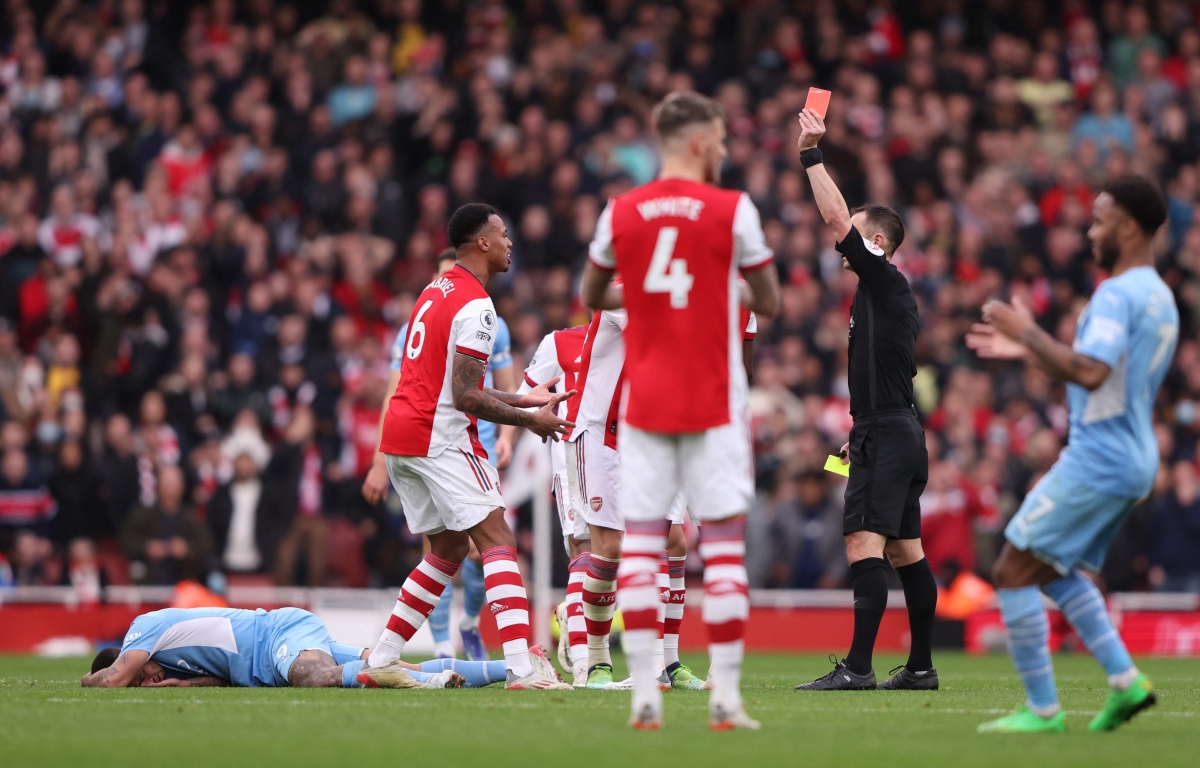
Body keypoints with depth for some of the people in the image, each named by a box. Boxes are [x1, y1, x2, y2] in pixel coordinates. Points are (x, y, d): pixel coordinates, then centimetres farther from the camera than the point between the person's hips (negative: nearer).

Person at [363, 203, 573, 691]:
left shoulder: (435, 292, 18)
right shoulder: (475, 307, -13)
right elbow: (465, 397, -17)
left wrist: (523, 400, 24)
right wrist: (531, 420, -7)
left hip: (400, 433, 9)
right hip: (439, 438, -9)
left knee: (449, 549, 18)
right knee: (497, 541, -11)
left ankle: (380, 659, 17)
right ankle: (522, 665, -22)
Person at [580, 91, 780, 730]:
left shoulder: (620, 213, 3)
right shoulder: (732, 210, -5)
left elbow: (593, 297, 18)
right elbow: (769, 303, 4)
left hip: (643, 403, 2)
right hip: (714, 402, -2)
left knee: (640, 542, 3)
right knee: (724, 543, 1)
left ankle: (644, 695, -2)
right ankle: (725, 696, -3)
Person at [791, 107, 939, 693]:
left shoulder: (885, 281, -8)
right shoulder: (887, 294, 20)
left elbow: (836, 219, -16)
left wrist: (811, 154, -13)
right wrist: (860, 433, 26)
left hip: (885, 436, -11)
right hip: (899, 434, 11)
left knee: (864, 541, -16)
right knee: (905, 549, 11)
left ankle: (858, 666, -23)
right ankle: (920, 667, 13)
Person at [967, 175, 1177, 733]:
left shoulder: (1118, 294, -17)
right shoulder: (1160, 298, 16)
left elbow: (1090, 373, -30)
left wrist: (1029, 331, -21)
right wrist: (1027, 352, 22)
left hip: (1099, 458, -10)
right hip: (1134, 460, 10)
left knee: (1013, 573, -4)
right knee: (1058, 570, 23)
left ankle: (1043, 709, -4)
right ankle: (1125, 680, 12)